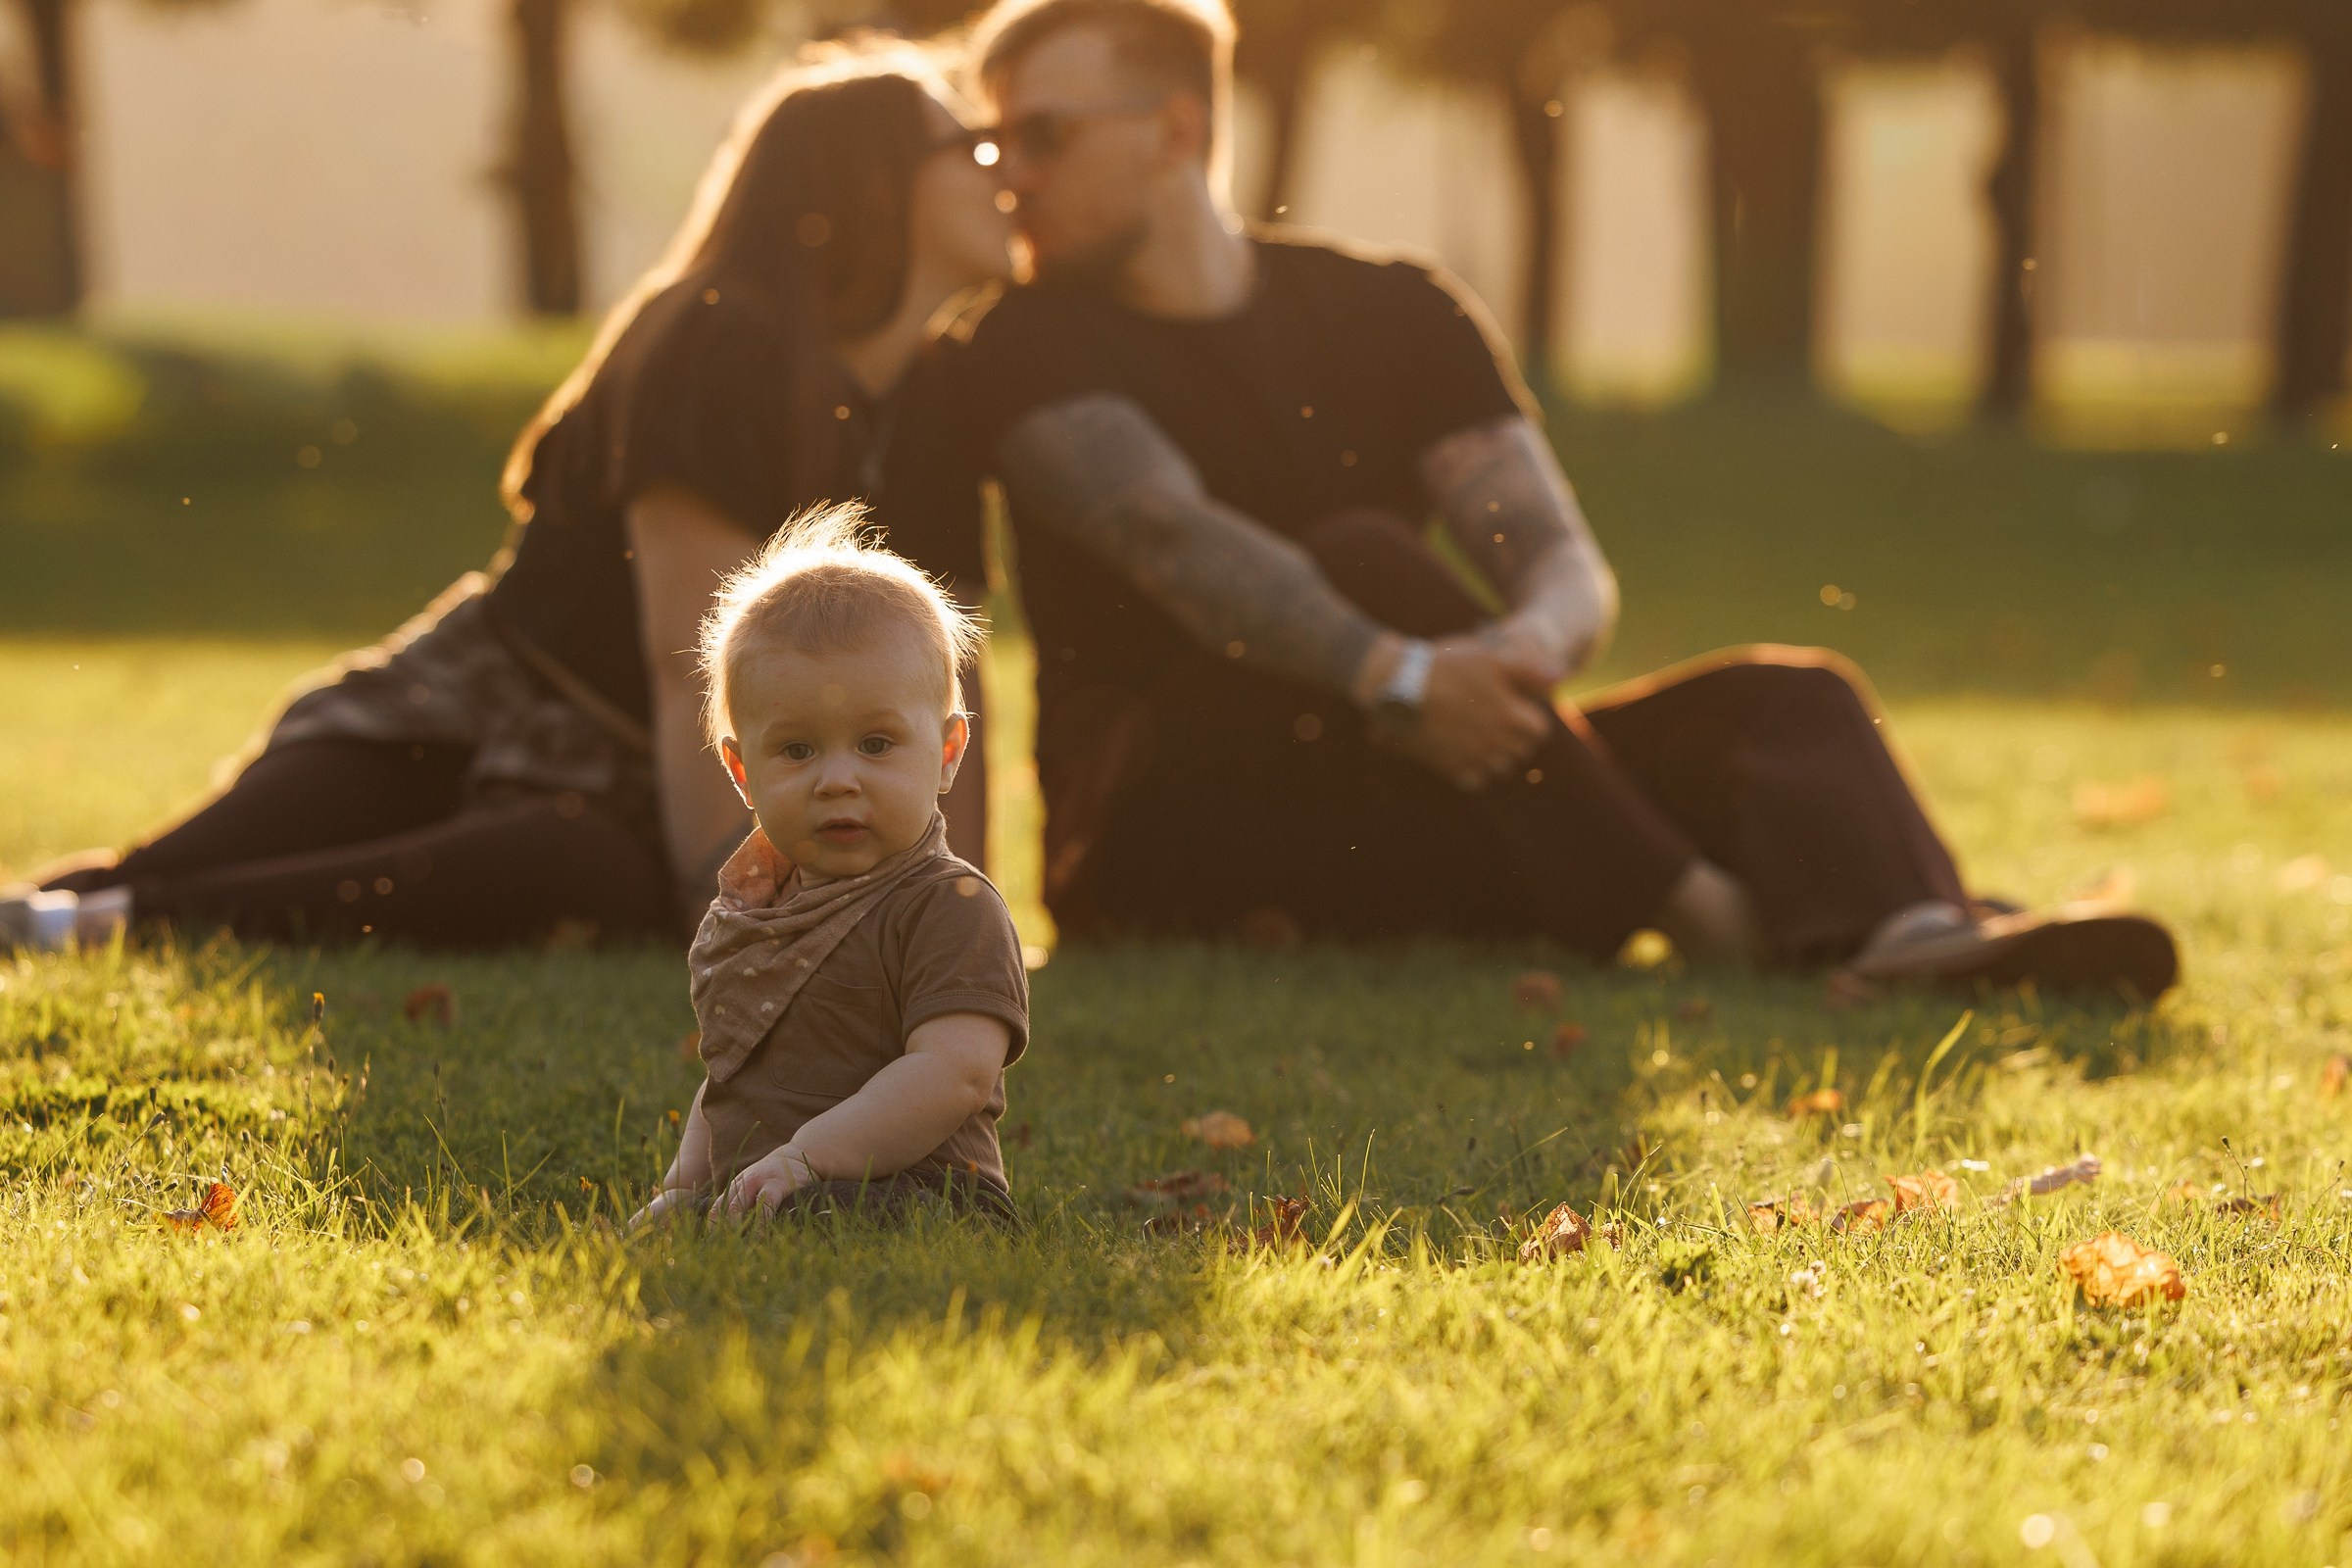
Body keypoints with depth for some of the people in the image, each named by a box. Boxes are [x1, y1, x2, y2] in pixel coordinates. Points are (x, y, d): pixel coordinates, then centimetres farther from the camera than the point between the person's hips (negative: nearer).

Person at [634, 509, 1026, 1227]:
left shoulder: (952, 907, -7)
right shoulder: (749, 911, 20)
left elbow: (957, 1072, -19)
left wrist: (807, 1157, -24)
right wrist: (687, 1179, 14)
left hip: (907, 1202, -9)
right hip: (748, 1210, 9)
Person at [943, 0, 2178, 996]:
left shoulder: (1391, 315, 9)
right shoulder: (1036, 353, -2)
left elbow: (1569, 565, -3)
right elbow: (1176, 540, -22)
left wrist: (1524, 647, -28)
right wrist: (1394, 674, -38)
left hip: (1396, 835, 4)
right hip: (1168, 855, -4)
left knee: (1781, 695, -15)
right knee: (1365, 563, -29)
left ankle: (1910, 938, -49)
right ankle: (1706, 921, -36)